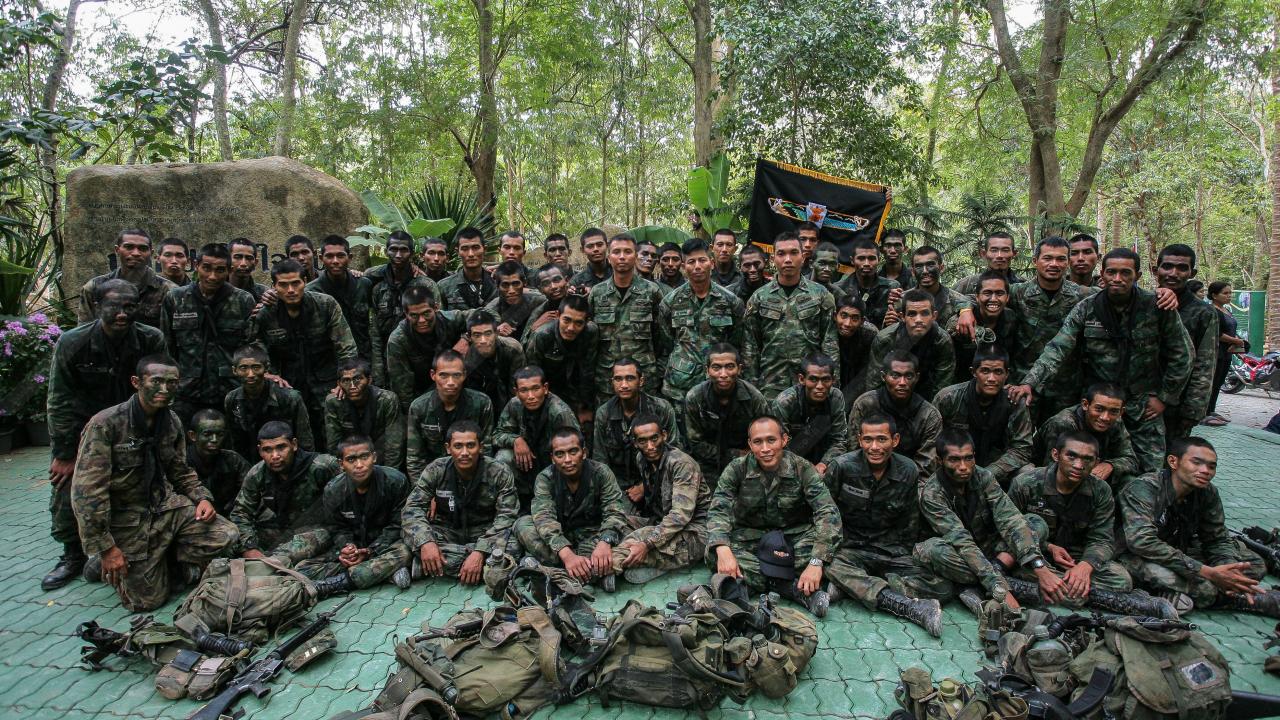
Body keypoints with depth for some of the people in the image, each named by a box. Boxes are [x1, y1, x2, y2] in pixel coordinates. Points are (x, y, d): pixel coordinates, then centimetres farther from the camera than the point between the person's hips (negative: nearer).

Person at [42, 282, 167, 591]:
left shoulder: (152, 340, -18)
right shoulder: (72, 342, -20)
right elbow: (59, 403, -13)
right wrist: (64, 455, -11)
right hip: (80, 428, 0)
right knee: (66, 493, -4)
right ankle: (73, 555, 18)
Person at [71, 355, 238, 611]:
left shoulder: (172, 422, -1)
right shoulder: (105, 423, -20)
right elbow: (87, 491, -21)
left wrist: (202, 497, -6)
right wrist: (106, 548, -20)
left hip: (166, 504, 5)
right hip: (125, 519, -5)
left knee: (225, 535, -16)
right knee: (147, 599, -2)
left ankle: (167, 554, 10)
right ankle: (102, 562, 25)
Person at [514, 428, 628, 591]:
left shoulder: (601, 472, -13)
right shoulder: (545, 478, -14)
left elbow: (614, 513, -21)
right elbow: (544, 519, -29)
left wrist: (605, 542, -44)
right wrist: (566, 554, -47)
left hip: (592, 535, -1)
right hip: (559, 537, 1)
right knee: (522, 524, -27)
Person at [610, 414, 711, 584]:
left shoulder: (682, 464, -19)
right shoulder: (642, 459, 4)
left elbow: (681, 515, -27)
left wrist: (647, 543, -36)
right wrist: (641, 488, 1)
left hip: (692, 533, -8)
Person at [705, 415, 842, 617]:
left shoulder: (801, 468, -15)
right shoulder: (737, 468, -11)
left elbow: (828, 512, -24)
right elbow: (718, 510, -20)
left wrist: (816, 562, -38)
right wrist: (722, 549, -40)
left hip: (793, 535, -1)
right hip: (750, 537, 1)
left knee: (826, 533, -31)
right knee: (713, 553, -31)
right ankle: (799, 590, -32)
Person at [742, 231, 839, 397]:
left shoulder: (821, 295, 3)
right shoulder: (759, 297, 4)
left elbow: (830, 344, 2)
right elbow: (750, 347, 5)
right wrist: (752, 386, 0)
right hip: (771, 387, 0)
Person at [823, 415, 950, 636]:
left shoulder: (909, 472, 0)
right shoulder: (842, 467, -10)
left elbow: (909, 526, 10)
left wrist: (900, 556, 3)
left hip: (891, 551, 3)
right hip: (850, 548, -3)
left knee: (943, 589, -19)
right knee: (832, 567, -38)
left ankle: (854, 586, -24)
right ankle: (912, 608, -38)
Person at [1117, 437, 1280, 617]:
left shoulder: (1208, 493, -4)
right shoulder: (1143, 488, -25)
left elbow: (1217, 539, 3)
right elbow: (1142, 541, -36)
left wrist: (1230, 573, -21)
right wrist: (1207, 572, -36)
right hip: (1138, 557, -7)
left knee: (1254, 564, 0)